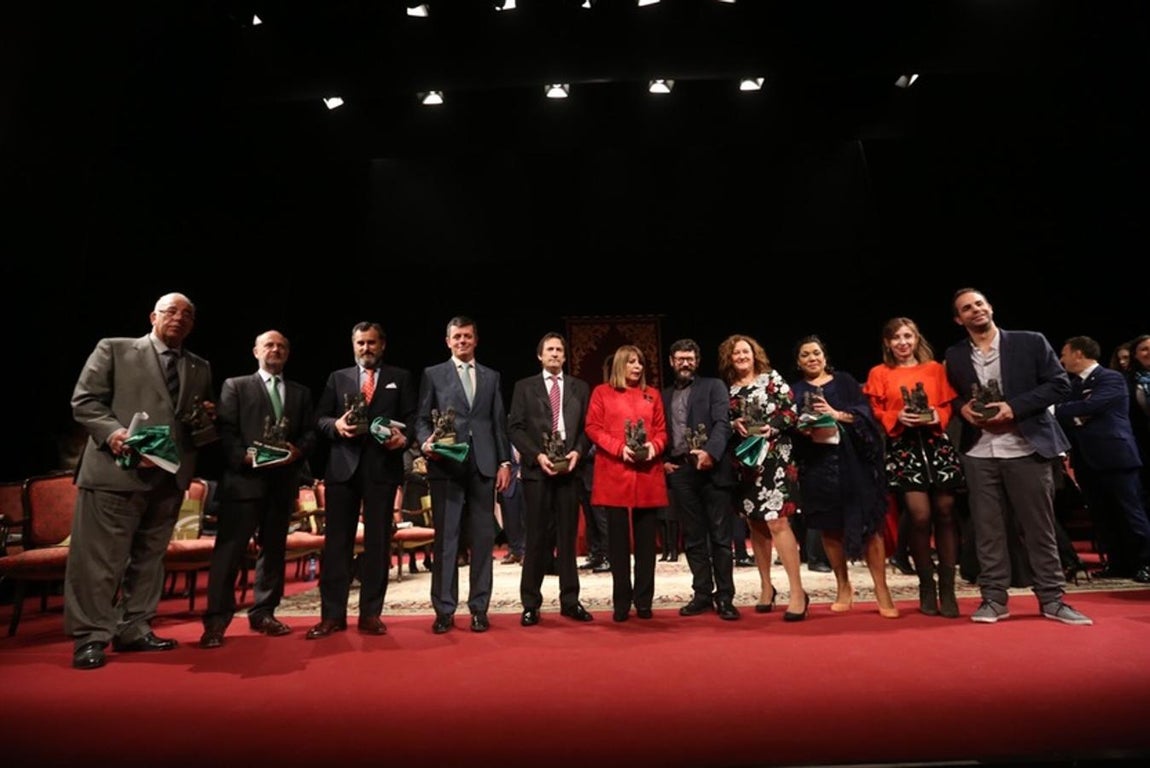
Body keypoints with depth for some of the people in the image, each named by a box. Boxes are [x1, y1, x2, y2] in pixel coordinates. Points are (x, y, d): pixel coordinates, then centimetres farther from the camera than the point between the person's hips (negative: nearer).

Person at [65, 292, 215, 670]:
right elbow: (84, 400, -1)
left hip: (169, 475, 5)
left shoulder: (200, 368, 16)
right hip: (116, 469, -4)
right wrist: (112, 431, -18)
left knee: (150, 556, 12)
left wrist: (208, 416, -2)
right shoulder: (113, 349, 5)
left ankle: (134, 630, 22)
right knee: (99, 558, -1)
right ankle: (90, 638, 10)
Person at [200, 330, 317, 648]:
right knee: (229, 550, -4)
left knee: (274, 549, 9)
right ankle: (216, 621, 3)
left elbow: (310, 432, 8)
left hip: (283, 481, 4)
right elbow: (224, 430, -3)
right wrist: (244, 456, -18)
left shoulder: (301, 392, 17)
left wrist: (297, 450, -12)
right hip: (243, 478, -3)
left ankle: (263, 613, 20)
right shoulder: (235, 386, 8)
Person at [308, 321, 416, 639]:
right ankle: (332, 614, 12)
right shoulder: (337, 377, 16)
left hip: (382, 466, -1)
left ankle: (371, 613, 12)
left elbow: (411, 417, 4)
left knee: (378, 541, 3)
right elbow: (320, 418, 11)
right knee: (336, 540, 3)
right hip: (343, 466, 2)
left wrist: (403, 436, -16)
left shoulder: (400, 378, 11)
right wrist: (336, 424, -11)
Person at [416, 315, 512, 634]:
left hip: (483, 465, 2)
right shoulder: (433, 374, 10)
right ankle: (444, 610, 11)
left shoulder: (492, 377, 15)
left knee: (483, 538, 4)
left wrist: (505, 462, 5)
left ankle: (479, 608, 13)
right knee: (446, 539, 1)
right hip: (446, 465, -2)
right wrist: (426, 443, -14)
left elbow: (500, 423, 12)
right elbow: (422, 419, 6)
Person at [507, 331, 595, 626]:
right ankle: (531, 604, 11)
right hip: (537, 469, -2)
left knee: (568, 536, 7)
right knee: (537, 537, 2)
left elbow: (588, 427, 9)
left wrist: (578, 452, -8)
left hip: (570, 468, 2)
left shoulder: (580, 388, 13)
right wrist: (537, 455, -12)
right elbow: (514, 427, 0)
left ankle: (570, 601, 16)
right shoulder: (524, 387, 8)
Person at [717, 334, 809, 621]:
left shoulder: (772, 378, 2)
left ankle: (797, 591, -2)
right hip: (743, 462, 4)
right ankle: (766, 586, 23)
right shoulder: (727, 389, 10)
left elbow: (792, 411, -3)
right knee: (756, 524, 10)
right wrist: (734, 424, -9)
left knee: (777, 522, -11)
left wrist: (772, 427, -17)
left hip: (774, 458, -4)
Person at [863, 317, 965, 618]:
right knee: (920, 517, -7)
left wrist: (937, 417, -10)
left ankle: (947, 588, 13)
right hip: (902, 448, -2)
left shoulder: (935, 369, 12)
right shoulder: (879, 373, 7)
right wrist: (898, 418, -14)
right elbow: (874, 415, 3)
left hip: (937, 444, 2)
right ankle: (927, 587, 10)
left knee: (945, 514, 1)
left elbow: (948, 405, 10)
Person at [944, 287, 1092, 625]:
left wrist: (1014, 407, -13)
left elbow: (1060, 384, -1)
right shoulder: (954, 355, 10)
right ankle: (994, 599, 13)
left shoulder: (1031, 342, 2)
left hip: (1027, 448, -2)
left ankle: (1052, 599, 18)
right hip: (978, 453, 2)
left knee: (1039, 527, 5)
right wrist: (963, 407, -5)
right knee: (987, 529, 5)